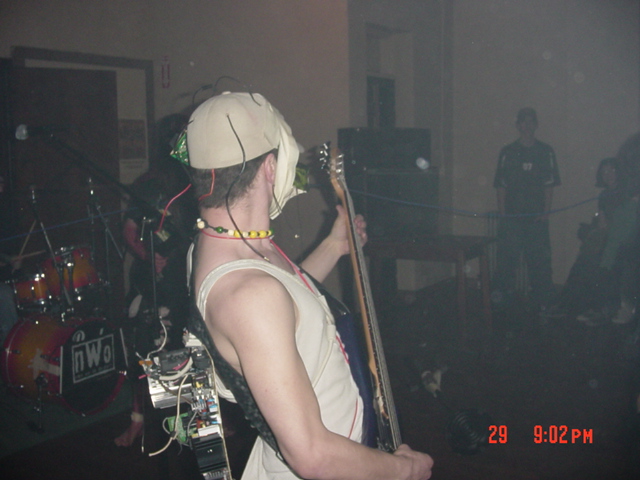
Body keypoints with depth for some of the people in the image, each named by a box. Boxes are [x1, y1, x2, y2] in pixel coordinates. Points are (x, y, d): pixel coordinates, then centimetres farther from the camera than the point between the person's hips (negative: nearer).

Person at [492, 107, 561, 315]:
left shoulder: (545, 152, 7)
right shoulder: (507, 152, 7)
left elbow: (549, 185, 6)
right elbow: (501, 185, 5)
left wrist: (546, 211, -4)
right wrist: (502, 212, -2)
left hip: (537, 216, 0)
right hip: (511, 215, 0)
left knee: (539, 257, 2)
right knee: (506, 256, -3)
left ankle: (541, 299, 12)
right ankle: (501, 296, 4)